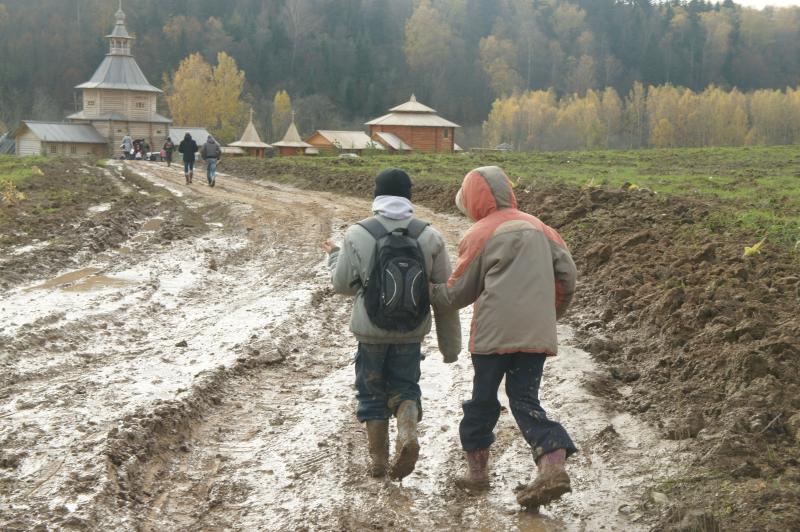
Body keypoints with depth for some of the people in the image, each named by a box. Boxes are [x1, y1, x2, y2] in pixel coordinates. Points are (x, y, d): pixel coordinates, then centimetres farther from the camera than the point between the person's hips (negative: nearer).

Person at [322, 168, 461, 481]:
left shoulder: (358, 235, -10)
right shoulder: (429, 236, -4)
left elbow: (343, 284, -1)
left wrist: (334, 256, 20)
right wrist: (450, 345, 8)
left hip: (371, 331, -1)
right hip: (411, 332, 2)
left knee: (372, 392, 14)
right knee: (405, 387, 17)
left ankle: (378, 460, 17)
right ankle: (408, 434, -11)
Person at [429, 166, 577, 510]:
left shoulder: (480, 235, 0)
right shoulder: (537, 227, 14)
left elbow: (457, 294, 6)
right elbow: (566, 272, 10)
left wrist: (428, 291, 23)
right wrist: (551, 313, 22)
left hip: (494, 333, -4)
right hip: (537, 334, 4)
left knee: (483, 398, 11)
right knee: (525, 400, 5)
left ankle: (477, 469, 20)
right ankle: (553, 465, -15)